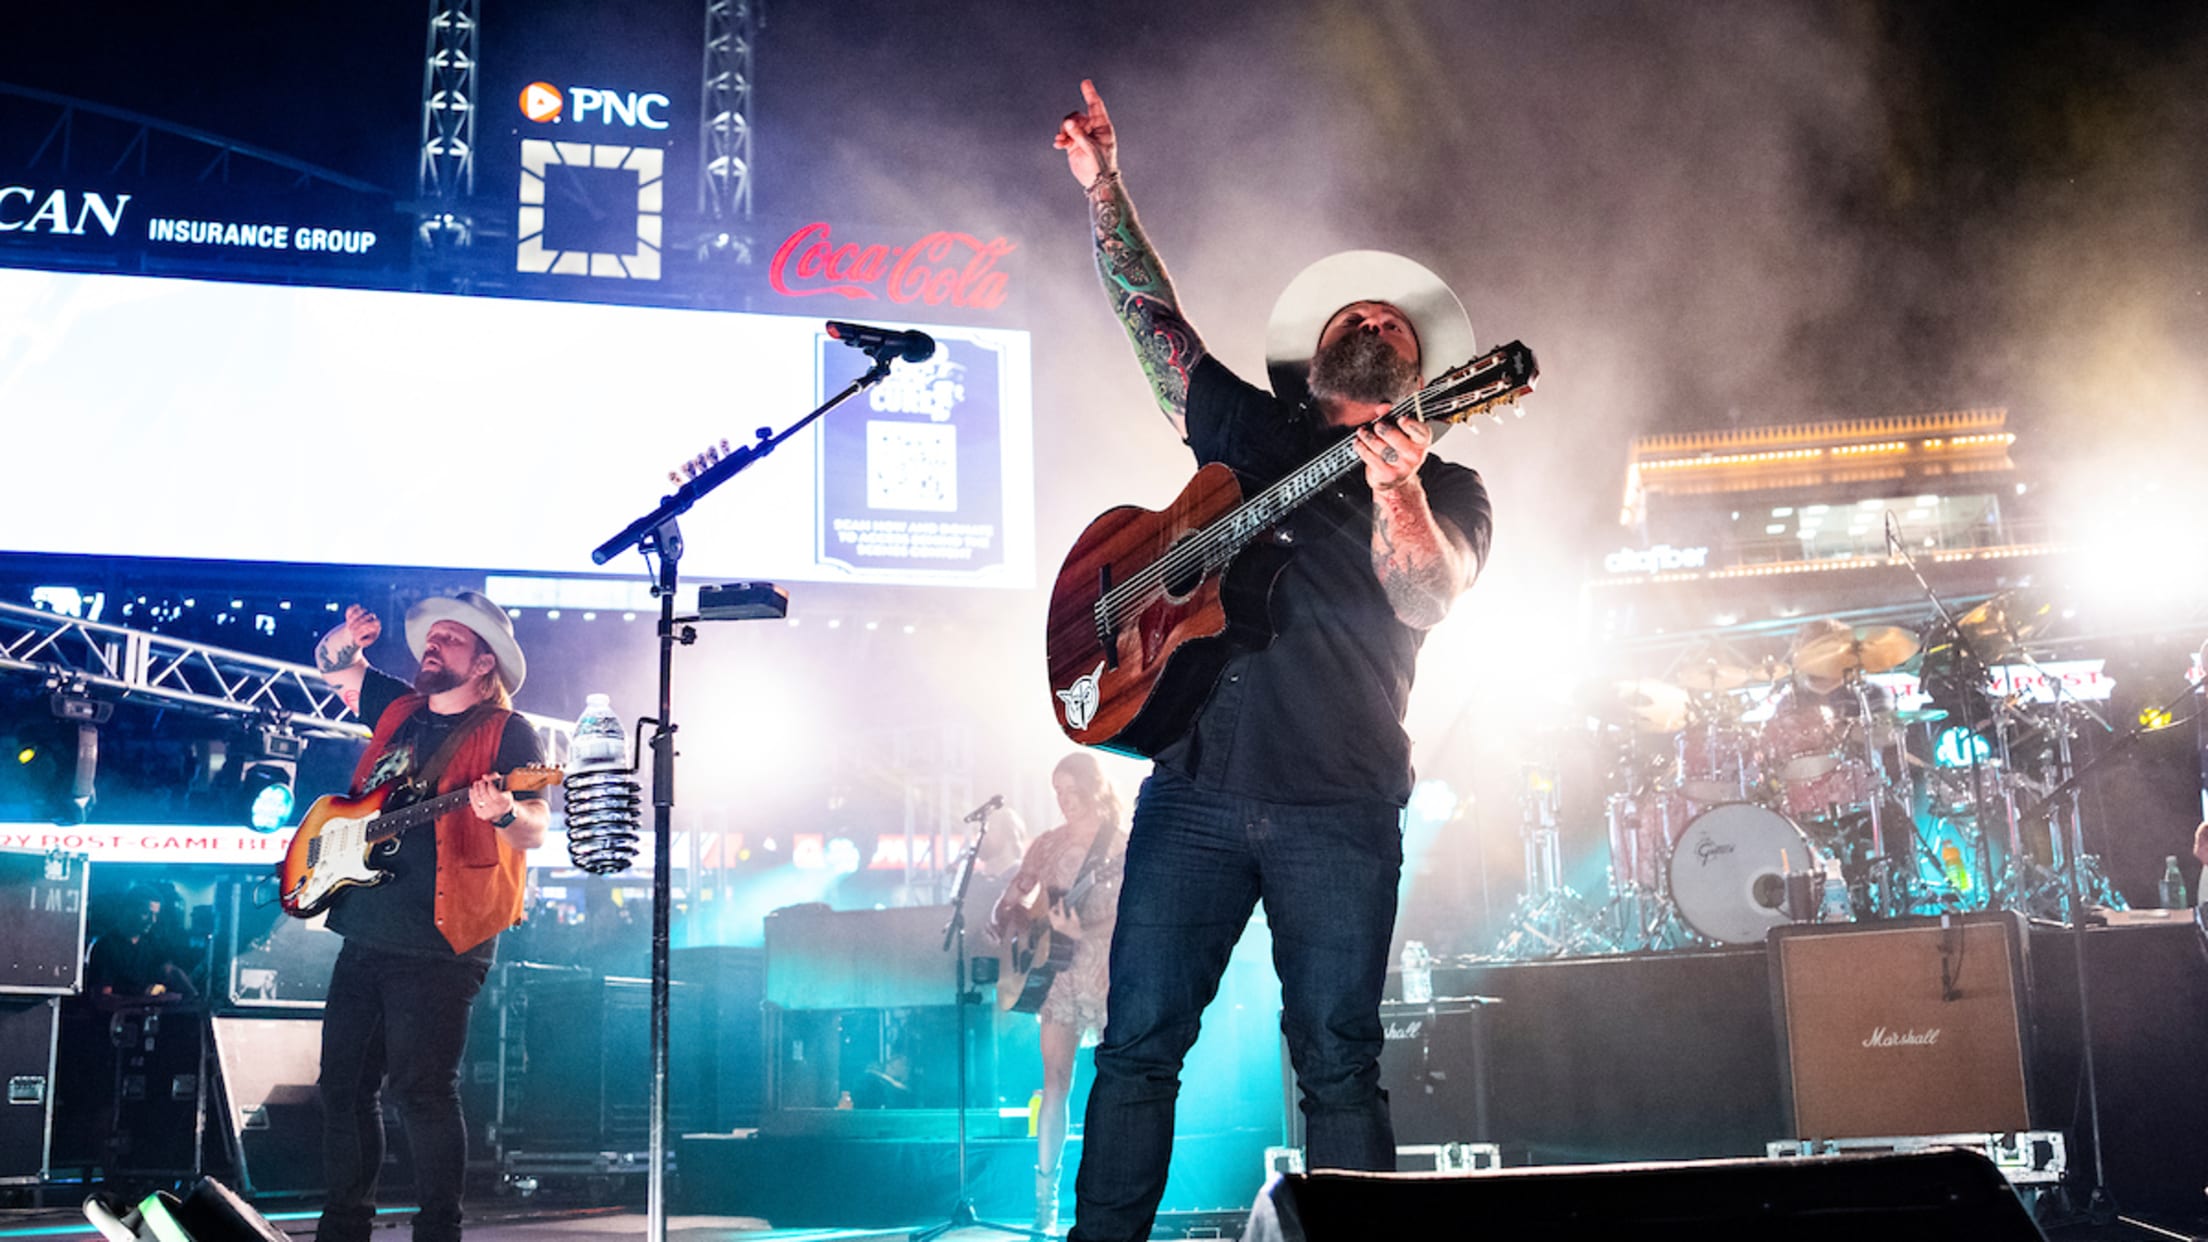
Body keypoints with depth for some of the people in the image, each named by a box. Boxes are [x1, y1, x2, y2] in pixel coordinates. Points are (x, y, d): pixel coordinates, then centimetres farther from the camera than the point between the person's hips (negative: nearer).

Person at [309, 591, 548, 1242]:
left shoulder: (507, 732, -4)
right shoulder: (398, 708, 16)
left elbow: (536, 830, -12)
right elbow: (332, 666, 29)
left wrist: (504, 814, -35)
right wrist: (348, 640, 5)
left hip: (438, 948, -7)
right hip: (365, 936, 7)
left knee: (423, 1090, -9)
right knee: (344, 1084, 10)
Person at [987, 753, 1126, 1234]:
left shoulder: (1122, 845, -4)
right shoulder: (1047, 845, 9)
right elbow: (1011, 902, 13)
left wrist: (1082, 933, -25)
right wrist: (1007, 927, -8)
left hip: (1106, 971, -3)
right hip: (1057, 969, 3)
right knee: (1055, 1080, -1)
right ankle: (1045, 1199, 1)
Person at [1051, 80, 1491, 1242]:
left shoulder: (1446, 489, 10)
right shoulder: (1246, 428, 17)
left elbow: (1428, 597, -9)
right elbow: (1146, 308, 17)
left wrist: (1396, 491, -28)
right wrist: (1102, 181, 11)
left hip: (1339, 808, -2)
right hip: (1195, 785, 2)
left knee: (1339, 1063, -3)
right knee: (1138, 1043, 0)